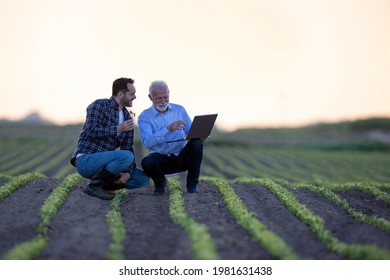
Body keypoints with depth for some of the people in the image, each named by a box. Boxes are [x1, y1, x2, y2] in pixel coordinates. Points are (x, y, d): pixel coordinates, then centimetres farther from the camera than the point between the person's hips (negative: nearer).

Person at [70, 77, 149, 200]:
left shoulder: (127, 117, 13)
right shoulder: (99, 105, -7)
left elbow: (128, 147, 8)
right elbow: (91, 131, -20)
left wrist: (128, 172, -7)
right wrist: (117, 129, -19)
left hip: (104, 162, 8)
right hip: (86, 160, -7)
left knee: (143, 178, -2)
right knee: (126, 156, -31)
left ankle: (104, 185, 2)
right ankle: (94, 185, -17)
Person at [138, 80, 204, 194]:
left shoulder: (179, 110, 7)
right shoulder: (144, 117, -4)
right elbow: (146, 142, -21)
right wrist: (168, 129, -33)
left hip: (181, 157, 2)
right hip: (161, 158, -2)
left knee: (196, 143, -27)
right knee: (147, 162, -35)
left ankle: (192, 184, -8)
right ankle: (160, 182, 2)